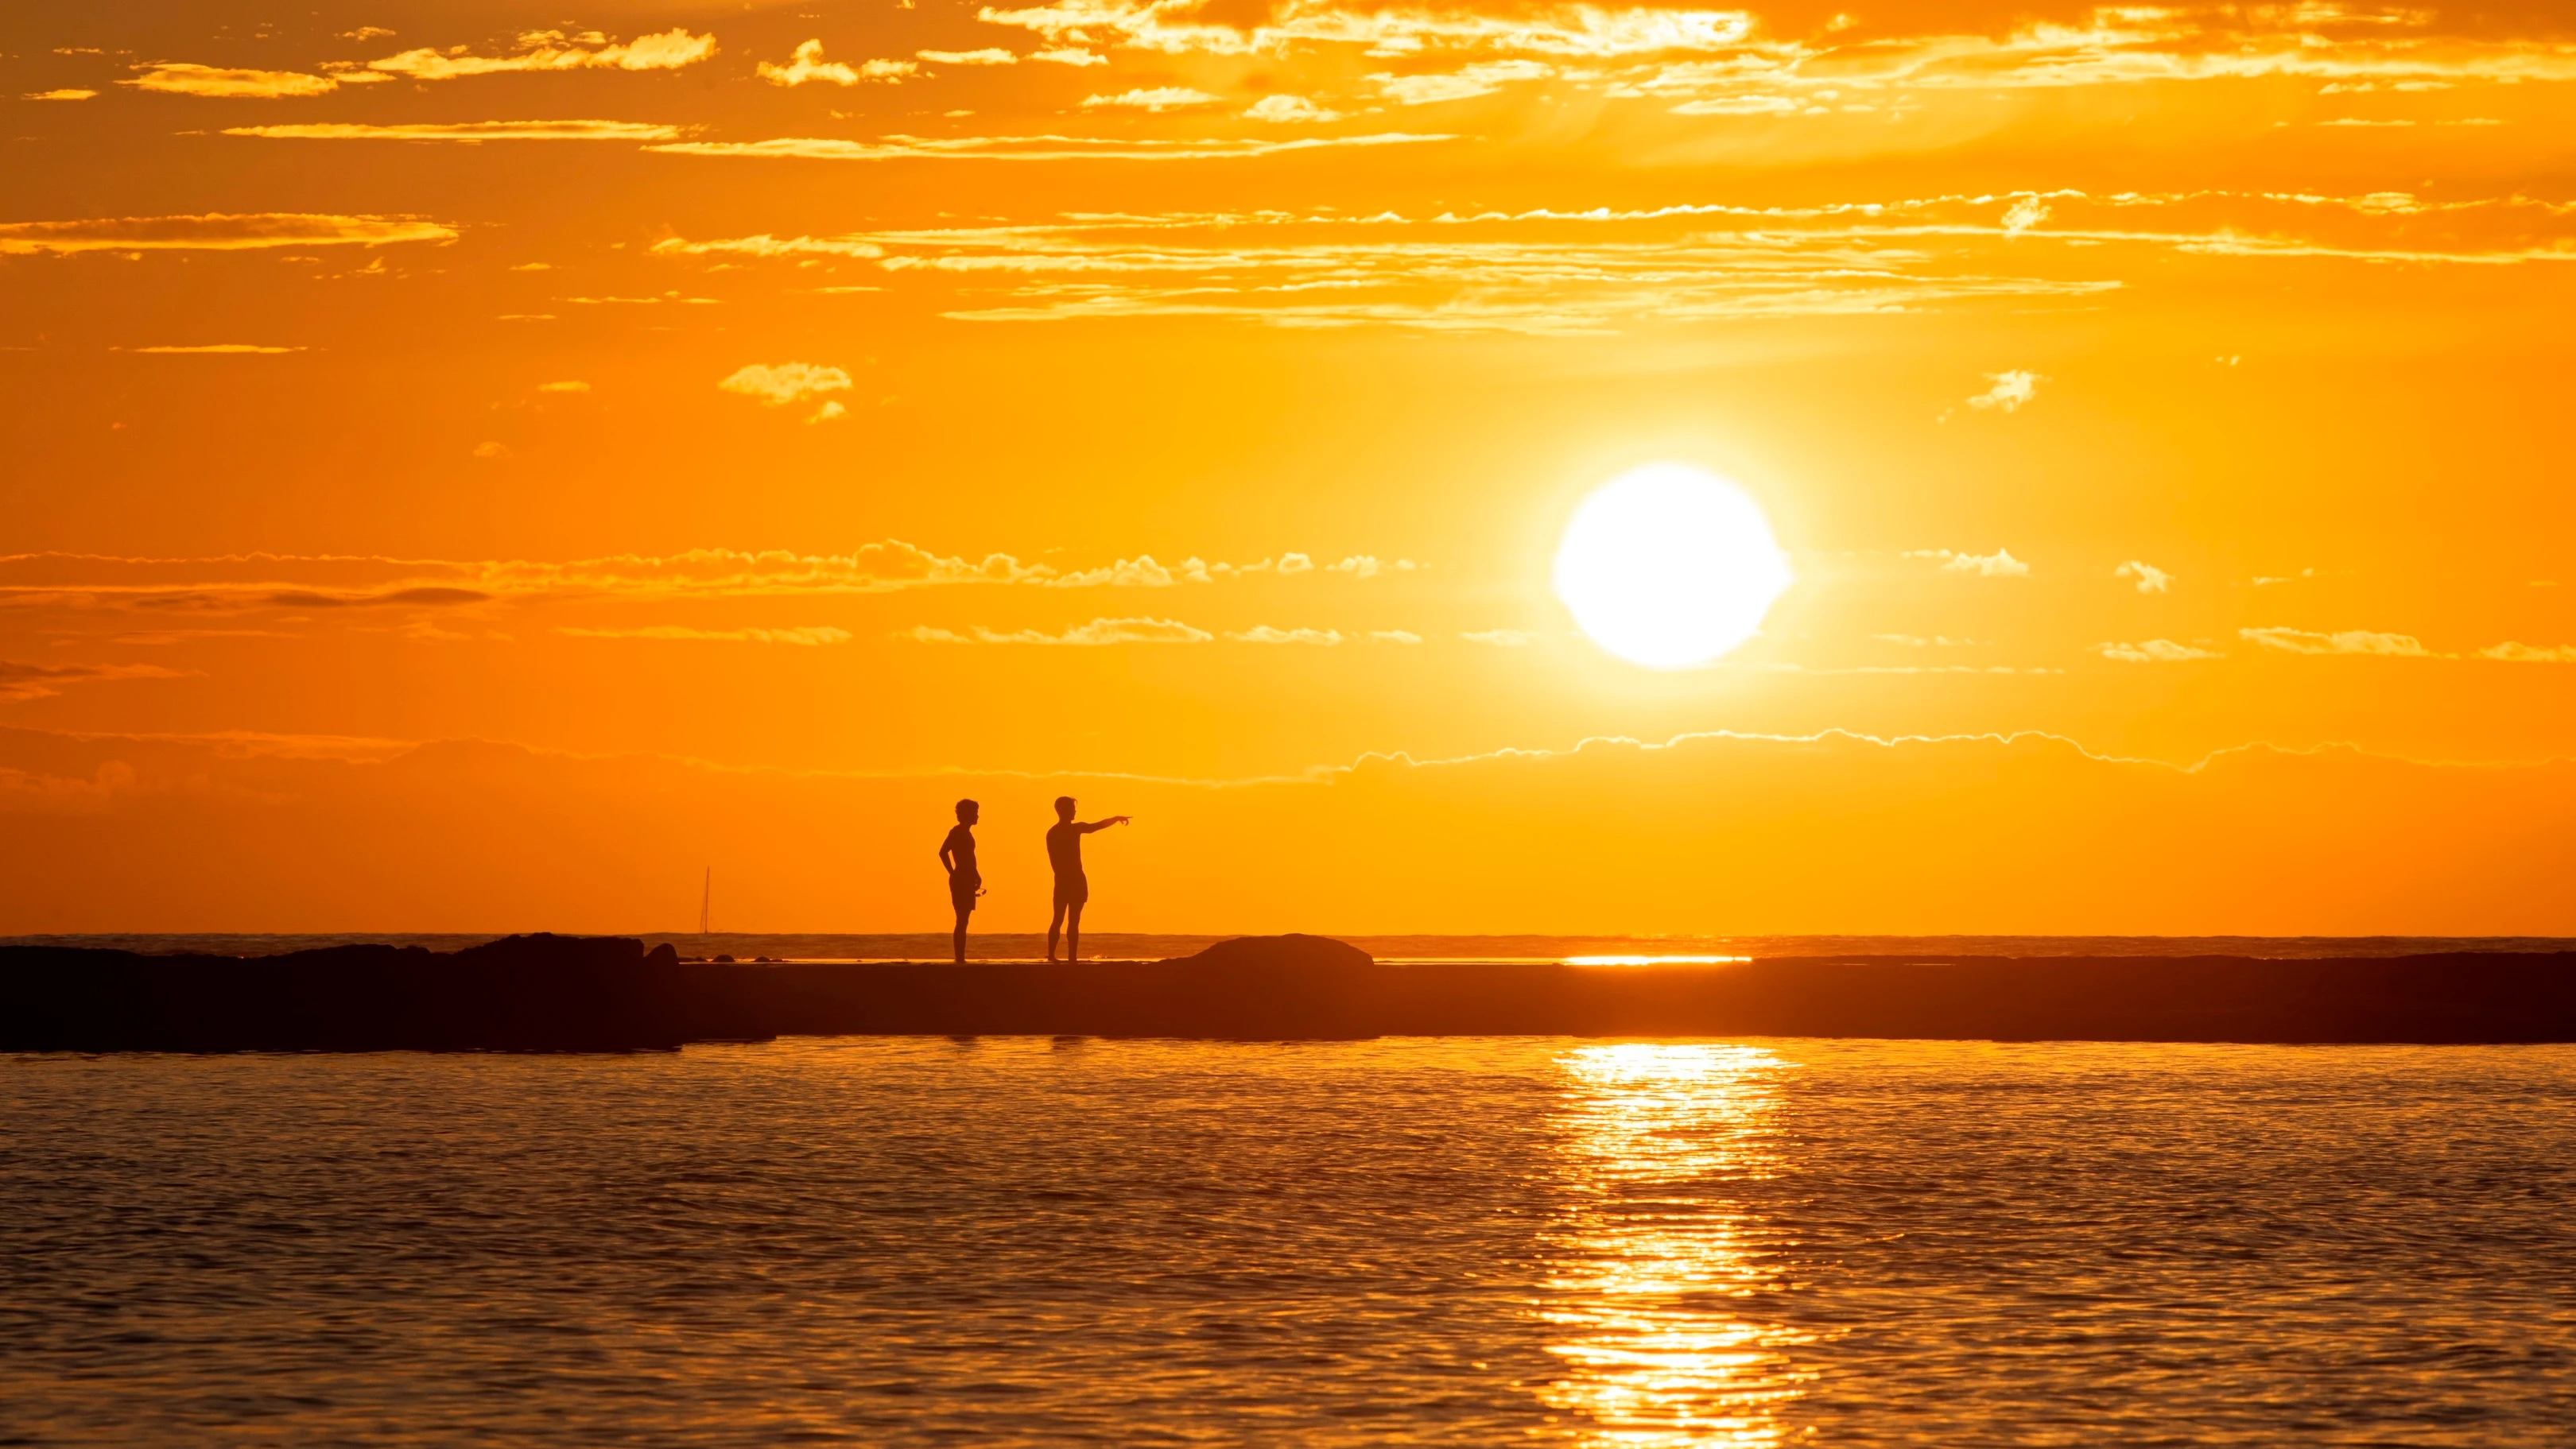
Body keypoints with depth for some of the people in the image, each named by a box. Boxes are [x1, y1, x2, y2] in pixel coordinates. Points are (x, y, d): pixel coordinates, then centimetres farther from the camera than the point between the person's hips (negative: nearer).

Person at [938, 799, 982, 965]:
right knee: (962, 921, -10)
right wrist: (953, 874, -19)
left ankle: (960, 960, 10)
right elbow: (943, 852, -23)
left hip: (966, 882, 9)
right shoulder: (958, 832, -12)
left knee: (962, 921, 9)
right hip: (961, 882, -9)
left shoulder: (965, 833, 16)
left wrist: (976, 877, 19)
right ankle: (960, 960, -11)